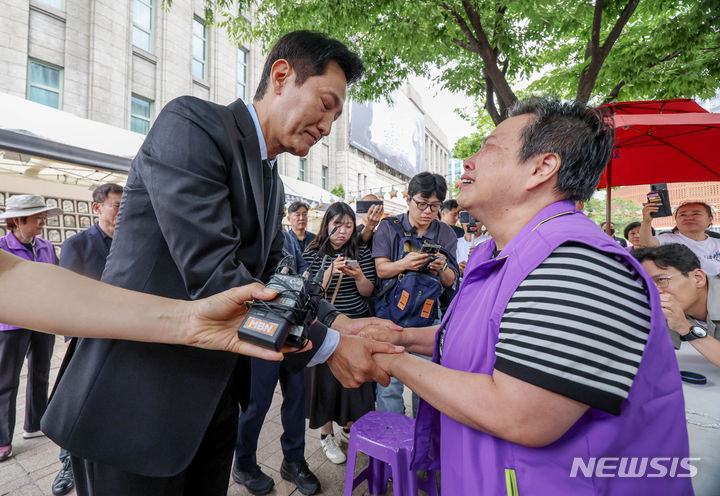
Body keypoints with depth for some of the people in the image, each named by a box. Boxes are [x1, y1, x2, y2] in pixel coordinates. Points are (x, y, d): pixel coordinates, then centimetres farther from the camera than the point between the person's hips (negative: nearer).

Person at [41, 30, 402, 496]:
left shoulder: (273, 183, 10)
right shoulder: (192, 122, -15)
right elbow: (212, 277, -26)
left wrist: (340, 323, -3)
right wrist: (328, 346, -20)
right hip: (137, 399, -7)